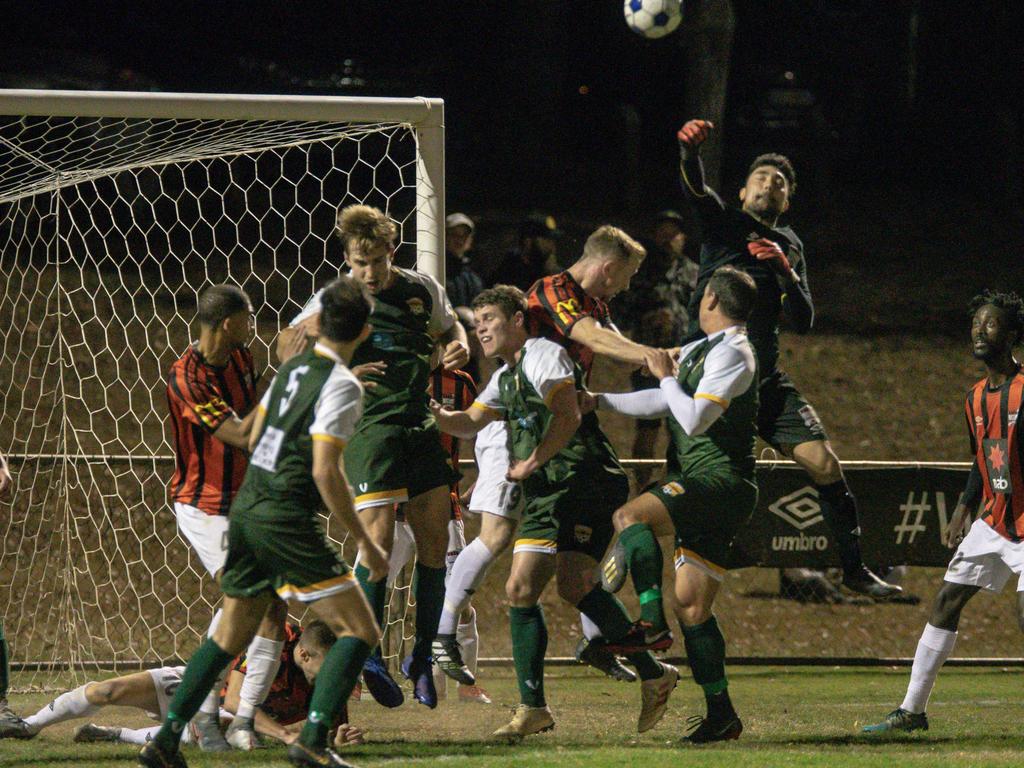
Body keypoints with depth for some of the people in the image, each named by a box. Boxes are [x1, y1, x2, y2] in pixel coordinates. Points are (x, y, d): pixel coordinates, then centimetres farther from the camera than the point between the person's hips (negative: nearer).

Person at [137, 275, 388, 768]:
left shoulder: (293, 368, 11)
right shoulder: (342, 384, -12)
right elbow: (326, 472, -17)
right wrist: (364, 542, -12)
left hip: (246, 507, 8)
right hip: (286, 520, -8)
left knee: (230, 634, 18)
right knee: (359, 629, -5)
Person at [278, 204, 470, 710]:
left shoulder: (423, 289, 9)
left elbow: (448, 327, 27)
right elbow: (286, 346, 0)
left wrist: (458, 347, 5)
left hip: (422, 426, 5)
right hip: (370, 426, -5)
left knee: (434, 541, 4)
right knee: (378, 540, -16)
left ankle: (423, 657, 17)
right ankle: (369, 656, -8)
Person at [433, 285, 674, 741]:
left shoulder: (544, 354, -5)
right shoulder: (505, 378, 24)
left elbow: (568, 417, -15)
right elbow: (470, 422, 28)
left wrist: (532, 463, -12)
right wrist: (438, 416, 7)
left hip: (585, 480, -10)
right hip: (544, 495, 10)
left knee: (573, 585, -20)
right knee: (520, 590, 7)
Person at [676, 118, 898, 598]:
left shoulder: (790, 247, 17)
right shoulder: (722, 221, 6)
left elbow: (803, 322, 8)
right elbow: (695, 188, -16)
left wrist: (785, 271, -9)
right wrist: (690, 148, -38)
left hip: (764, 379, 4)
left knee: (824, 463, -6)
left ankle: (853, 568, 6)